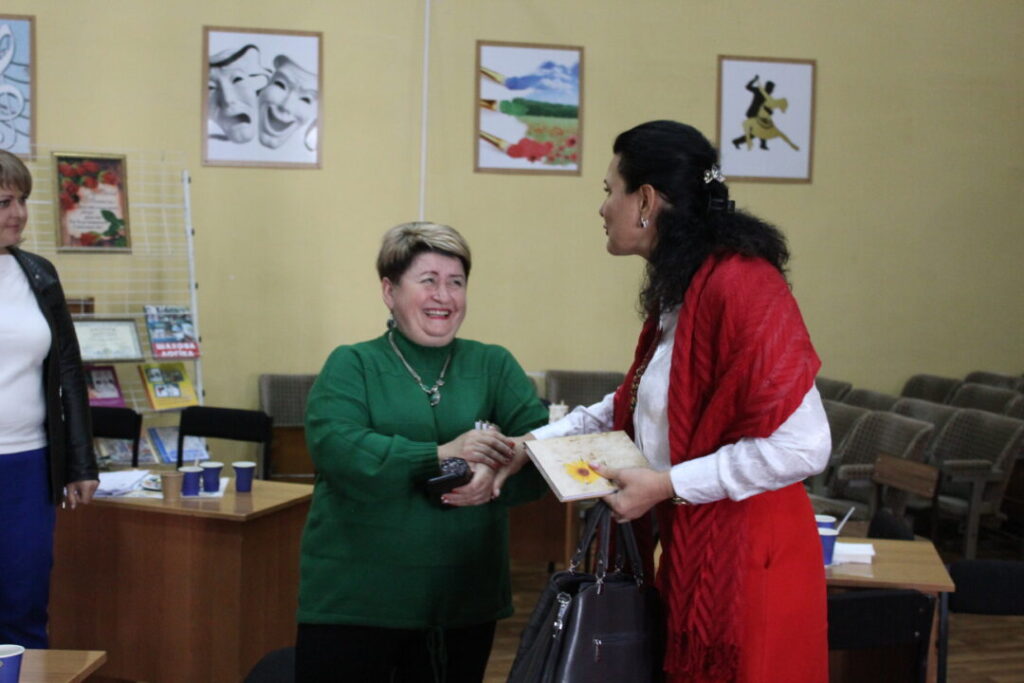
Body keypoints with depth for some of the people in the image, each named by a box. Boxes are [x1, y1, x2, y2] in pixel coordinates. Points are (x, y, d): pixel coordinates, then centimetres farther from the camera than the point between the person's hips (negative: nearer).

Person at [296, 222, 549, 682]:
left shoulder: (494, 366, 10)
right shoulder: (352, 365, 2)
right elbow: (335, 449, -16)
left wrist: (494, 476, -24)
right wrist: (440, 454, -25)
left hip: (464, 604, 3)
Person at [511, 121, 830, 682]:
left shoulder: (740, 284, -20)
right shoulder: (678, 288, 12)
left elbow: (802, 445, -24)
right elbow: (637, 404, 26)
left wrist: (667, 485, -20)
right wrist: (540, 441, 17)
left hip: (745, 561, -9)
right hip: (689, 551, 9)